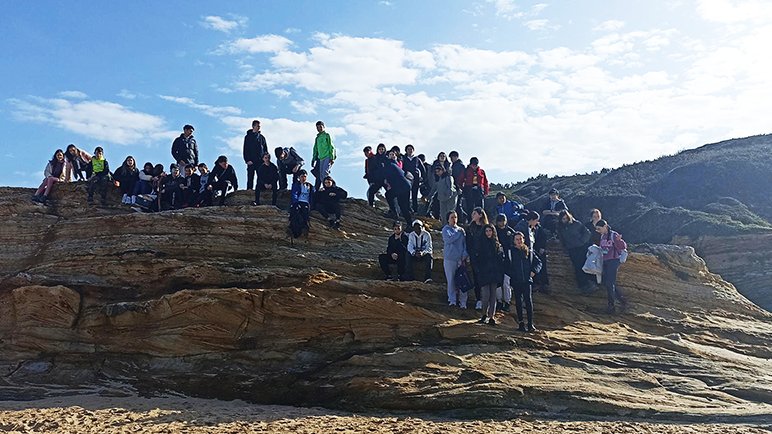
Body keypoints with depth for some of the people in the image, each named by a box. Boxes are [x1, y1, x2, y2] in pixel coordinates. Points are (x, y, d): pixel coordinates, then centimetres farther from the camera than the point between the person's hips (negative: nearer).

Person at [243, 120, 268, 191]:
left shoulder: (261, 137, 14)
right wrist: (247, 160, -11)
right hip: (251, 161, -3)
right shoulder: (248, 137, 3)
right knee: (250, 175, -5)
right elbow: (245, 150, -1)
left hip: (260, 160, 3)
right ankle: (249, 189, -3)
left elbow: (265, 149, 16)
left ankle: (260, 189, 5)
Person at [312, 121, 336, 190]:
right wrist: (313, 159, 18)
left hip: (328, 157, -6)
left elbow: (331, 147, -5)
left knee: (324, 173, -20)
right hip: (321, 158, 6)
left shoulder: (327, 135, 2)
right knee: (321, 175, 3)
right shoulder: (317, 138, 20)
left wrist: (332, 158, -13)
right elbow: (315, 149, 24)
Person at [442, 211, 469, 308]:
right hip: (450, 259, -2)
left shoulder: (461, 229, 12)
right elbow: (449, 239, -16)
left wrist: (465, 255, -3)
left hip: (461, 259, 2)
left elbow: (465, 243, 10)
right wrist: (459, 233, -8)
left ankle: (462, 301, 6)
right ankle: (452, 300, 11)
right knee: (451, 280, 1)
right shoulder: (445, 229, 3)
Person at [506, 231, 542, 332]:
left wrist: (534, 271, 1)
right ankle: (521, 323, 14)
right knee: (518, 301, 6)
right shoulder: (510, 251, 1)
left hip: (527, 280, 1)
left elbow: (538, 262, 15)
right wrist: (510, 275, -8)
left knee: (529, 301, -3)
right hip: (516, 281, -1)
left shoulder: (529, 251, 7)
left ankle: (530, 324, 2)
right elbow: (507, 265, 3)